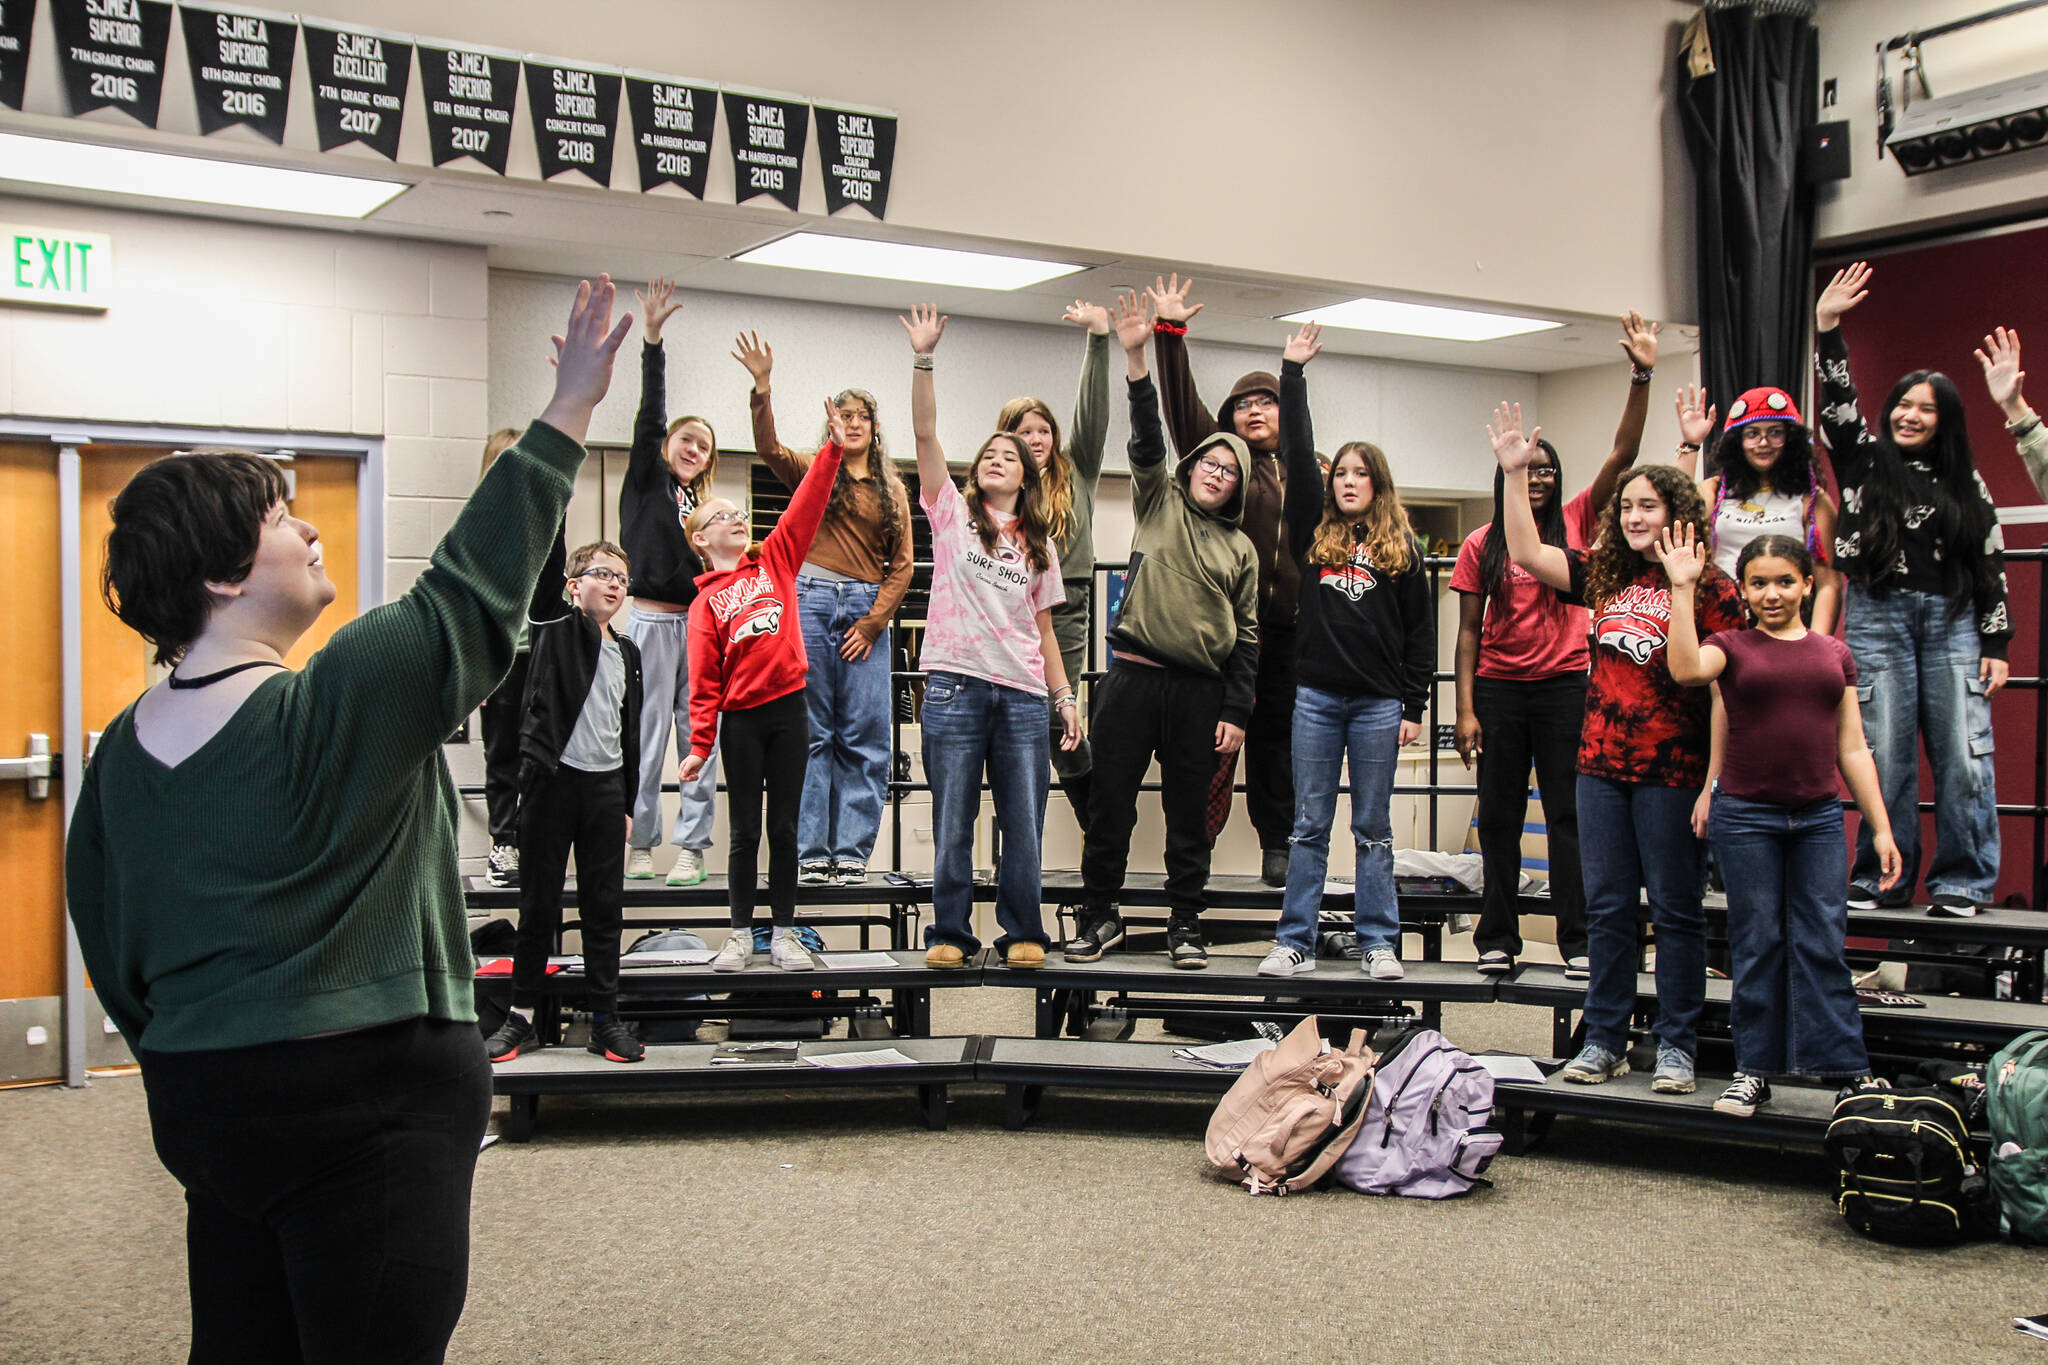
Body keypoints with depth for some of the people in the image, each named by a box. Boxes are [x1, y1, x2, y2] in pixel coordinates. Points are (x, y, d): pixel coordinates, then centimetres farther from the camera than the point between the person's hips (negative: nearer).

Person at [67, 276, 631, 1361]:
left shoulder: (123, 749, 5)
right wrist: (569, 411, -8)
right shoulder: (337, 705, -18)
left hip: (202, 1100, 8)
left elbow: (111, 951, 13)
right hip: (368, 1106, -8)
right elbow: (473, 588, -13)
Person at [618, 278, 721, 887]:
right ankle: (639, 842, 7)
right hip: (652, 619, -4)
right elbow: (649, 415, -7)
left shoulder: (701, 506, 17)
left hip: (698, 620, 4)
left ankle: (691, 844, 5)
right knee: (648, 733, -2)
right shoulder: (645, 479, 6)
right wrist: (652, 341, -16)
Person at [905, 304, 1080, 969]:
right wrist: (922, 359, -11)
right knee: (953, 821, 0)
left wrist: (1065, 696, 10)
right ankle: (950, 932, 10)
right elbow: (925, 434, -2)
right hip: (956, 684, -2)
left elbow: (1043, 627, 17)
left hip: (1023, 691, 3)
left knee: (1024, 822, 2)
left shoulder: (1039, 544, 18)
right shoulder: (952, 515, 9)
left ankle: (1022, 932, 13)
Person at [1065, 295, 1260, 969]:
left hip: (1201, 691, 1)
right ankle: (1099, 914, 13)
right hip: (1133, 677, -1)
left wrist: (1235, 712, 1)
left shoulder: (1241, 549, 12)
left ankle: (1185, 922, 17)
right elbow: (1147, 439, -6)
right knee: (1110, 801, 1)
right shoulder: (1159, 502, 10)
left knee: (1189, 812, 6)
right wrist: (1136, 359, -19)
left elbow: (1247, 636, 10)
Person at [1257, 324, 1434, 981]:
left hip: (1379, 701, -1)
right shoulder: (1313, 533, 9)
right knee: (1309, 825, 4)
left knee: (1373, 828, 6)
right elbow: (1297, 455, 4)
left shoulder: (1400, 547, 7)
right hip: (1317, 696, 1)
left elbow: (1421, 630, 6)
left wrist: (1414, 705, -1)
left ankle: (1378, 943, 11)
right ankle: (1296, 942, 8)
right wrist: (1293, 372, 3)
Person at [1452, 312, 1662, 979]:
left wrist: (1642, 377, -14)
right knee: (1499, 817, 6)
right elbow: (1469, 631, 3)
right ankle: (1497, 940, 14)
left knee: (1569, 816, 1)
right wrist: (1465, 709, -4)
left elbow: (1623, 454, -4)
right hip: (1499, 687, 1)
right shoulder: (1481, 545, 4)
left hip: (1565, 684, 0)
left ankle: (1578, 941, 5)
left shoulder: (1575, 521, 4)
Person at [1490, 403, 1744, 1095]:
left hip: (1672, 773, -5)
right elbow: (1526, 553, 8)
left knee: (1674, 910, 5)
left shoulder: (1710, 590, -7)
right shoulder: (1606, 577, 9)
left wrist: (1714, 785, -15)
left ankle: (1676, 1045, 15)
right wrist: (1515, 474, 1)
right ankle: (1605, 1041, 19)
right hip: (1602, 767, 5)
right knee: (1606, 907, 10)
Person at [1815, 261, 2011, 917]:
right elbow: (1836, 403, -2)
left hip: (1952, 618, 1)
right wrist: (1827, 327, -10)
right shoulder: (1863, 460, 11)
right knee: (1884, 752, -2)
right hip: (1877, 616, -1)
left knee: (1964, 754, -5)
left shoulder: (1965, 482, 13)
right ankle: (1883, 878, 7)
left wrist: (1996, 643, 5)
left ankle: (1960, 883, 4)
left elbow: (1990, 565, 11)